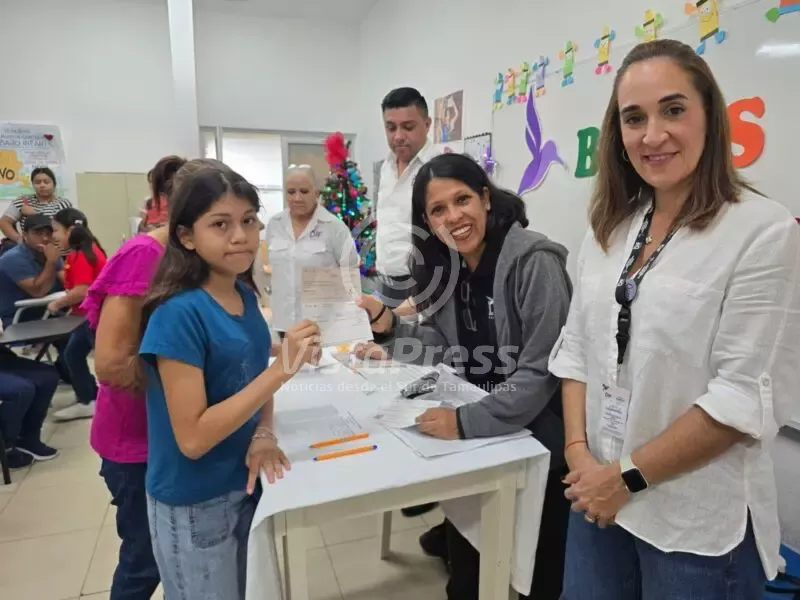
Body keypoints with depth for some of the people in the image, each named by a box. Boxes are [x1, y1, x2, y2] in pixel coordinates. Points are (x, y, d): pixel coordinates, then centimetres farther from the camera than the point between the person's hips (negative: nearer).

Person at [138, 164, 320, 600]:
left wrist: (264, 433, -10)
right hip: (193, 505, -6)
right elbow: (193, 438, -25)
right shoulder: (179, 314, -24)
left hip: (243, 484, 7)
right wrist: (282, 370, -30)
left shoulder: (245, 295, -3)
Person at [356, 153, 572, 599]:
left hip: (539, 440, -6)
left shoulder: (534, 261, -22)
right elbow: (454, 350, 1)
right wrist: (391, 327, -13)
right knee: (465, 547, 23)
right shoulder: (447, 268, 0)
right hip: (481, 437, 6)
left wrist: (468, 421, -28)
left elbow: (542, 370, -24)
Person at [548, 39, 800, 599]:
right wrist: (579, 452, -6)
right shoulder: (610, 226, 3)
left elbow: (747, 396, -17)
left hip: (699, 523, -4)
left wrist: (629, 476, -14)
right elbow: (577, 346, 4)